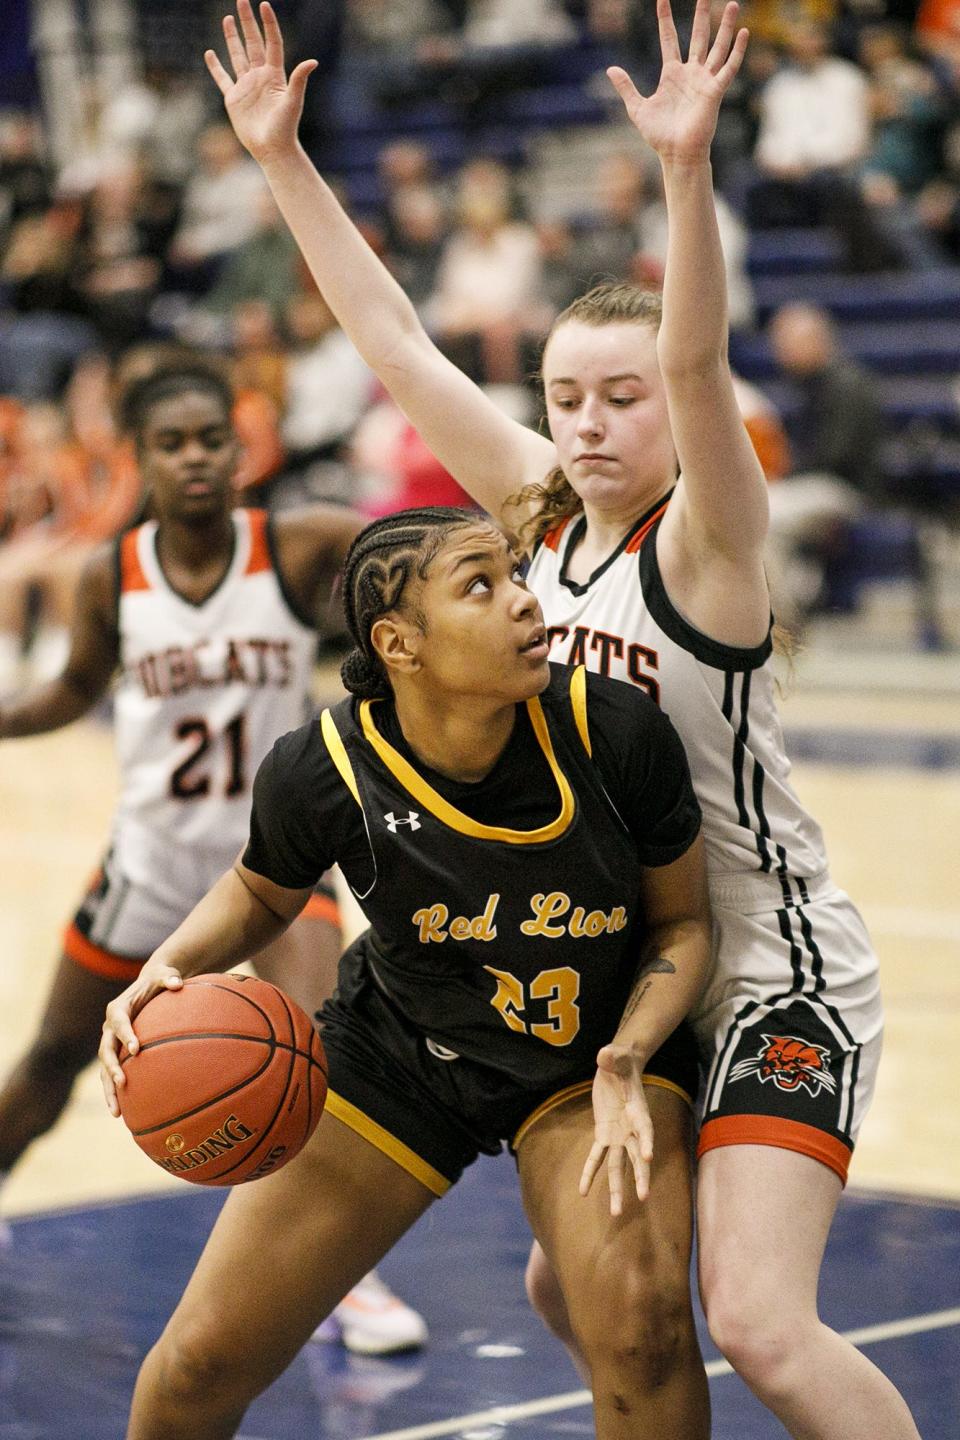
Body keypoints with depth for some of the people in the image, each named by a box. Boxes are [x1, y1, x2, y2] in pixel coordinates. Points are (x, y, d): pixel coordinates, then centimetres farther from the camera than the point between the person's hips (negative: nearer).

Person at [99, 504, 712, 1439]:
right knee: (203, 1364, 4)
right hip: (398, 1050, 1)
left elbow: (681, 919, -9)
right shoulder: (320, 774, -25)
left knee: (637, 1331, -28)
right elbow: (262, 894, 0)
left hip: (600, 1052, -1)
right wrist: (167, 968, -19)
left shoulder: (617, 733, -27)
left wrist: (625, 1063, -25)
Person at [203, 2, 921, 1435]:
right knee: (575, 1290, 16)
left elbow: (697, 363, -35)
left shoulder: (705, 537, -16)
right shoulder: (542, 512, 1)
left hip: (773, 972, -8)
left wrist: (687, 163, -49)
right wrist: (281, 156, -2)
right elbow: (394, 341, 1)